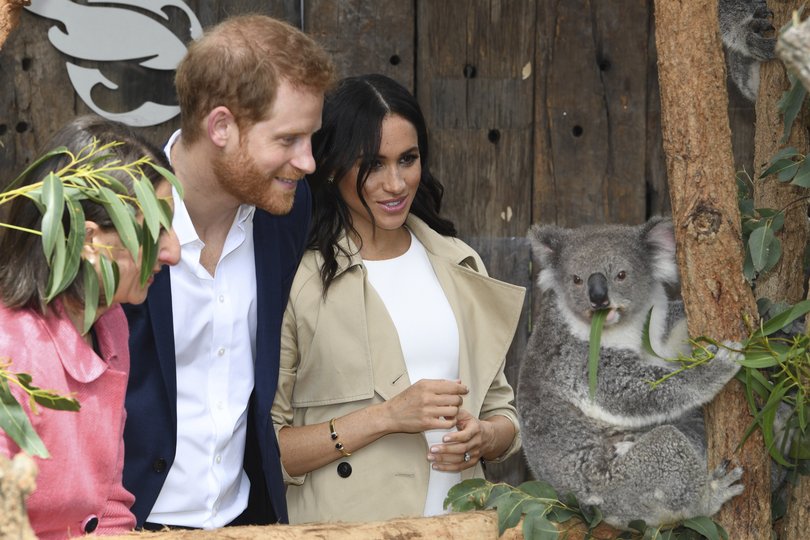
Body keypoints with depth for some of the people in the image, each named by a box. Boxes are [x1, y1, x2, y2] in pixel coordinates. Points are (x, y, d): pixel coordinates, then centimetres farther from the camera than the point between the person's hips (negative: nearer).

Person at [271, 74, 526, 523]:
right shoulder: (297, 277, -5)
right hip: (344, 523, -5)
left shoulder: (459, 265, 11)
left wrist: (481, 437, -3)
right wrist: (387, 416, -14)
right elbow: (261, 449, -9)